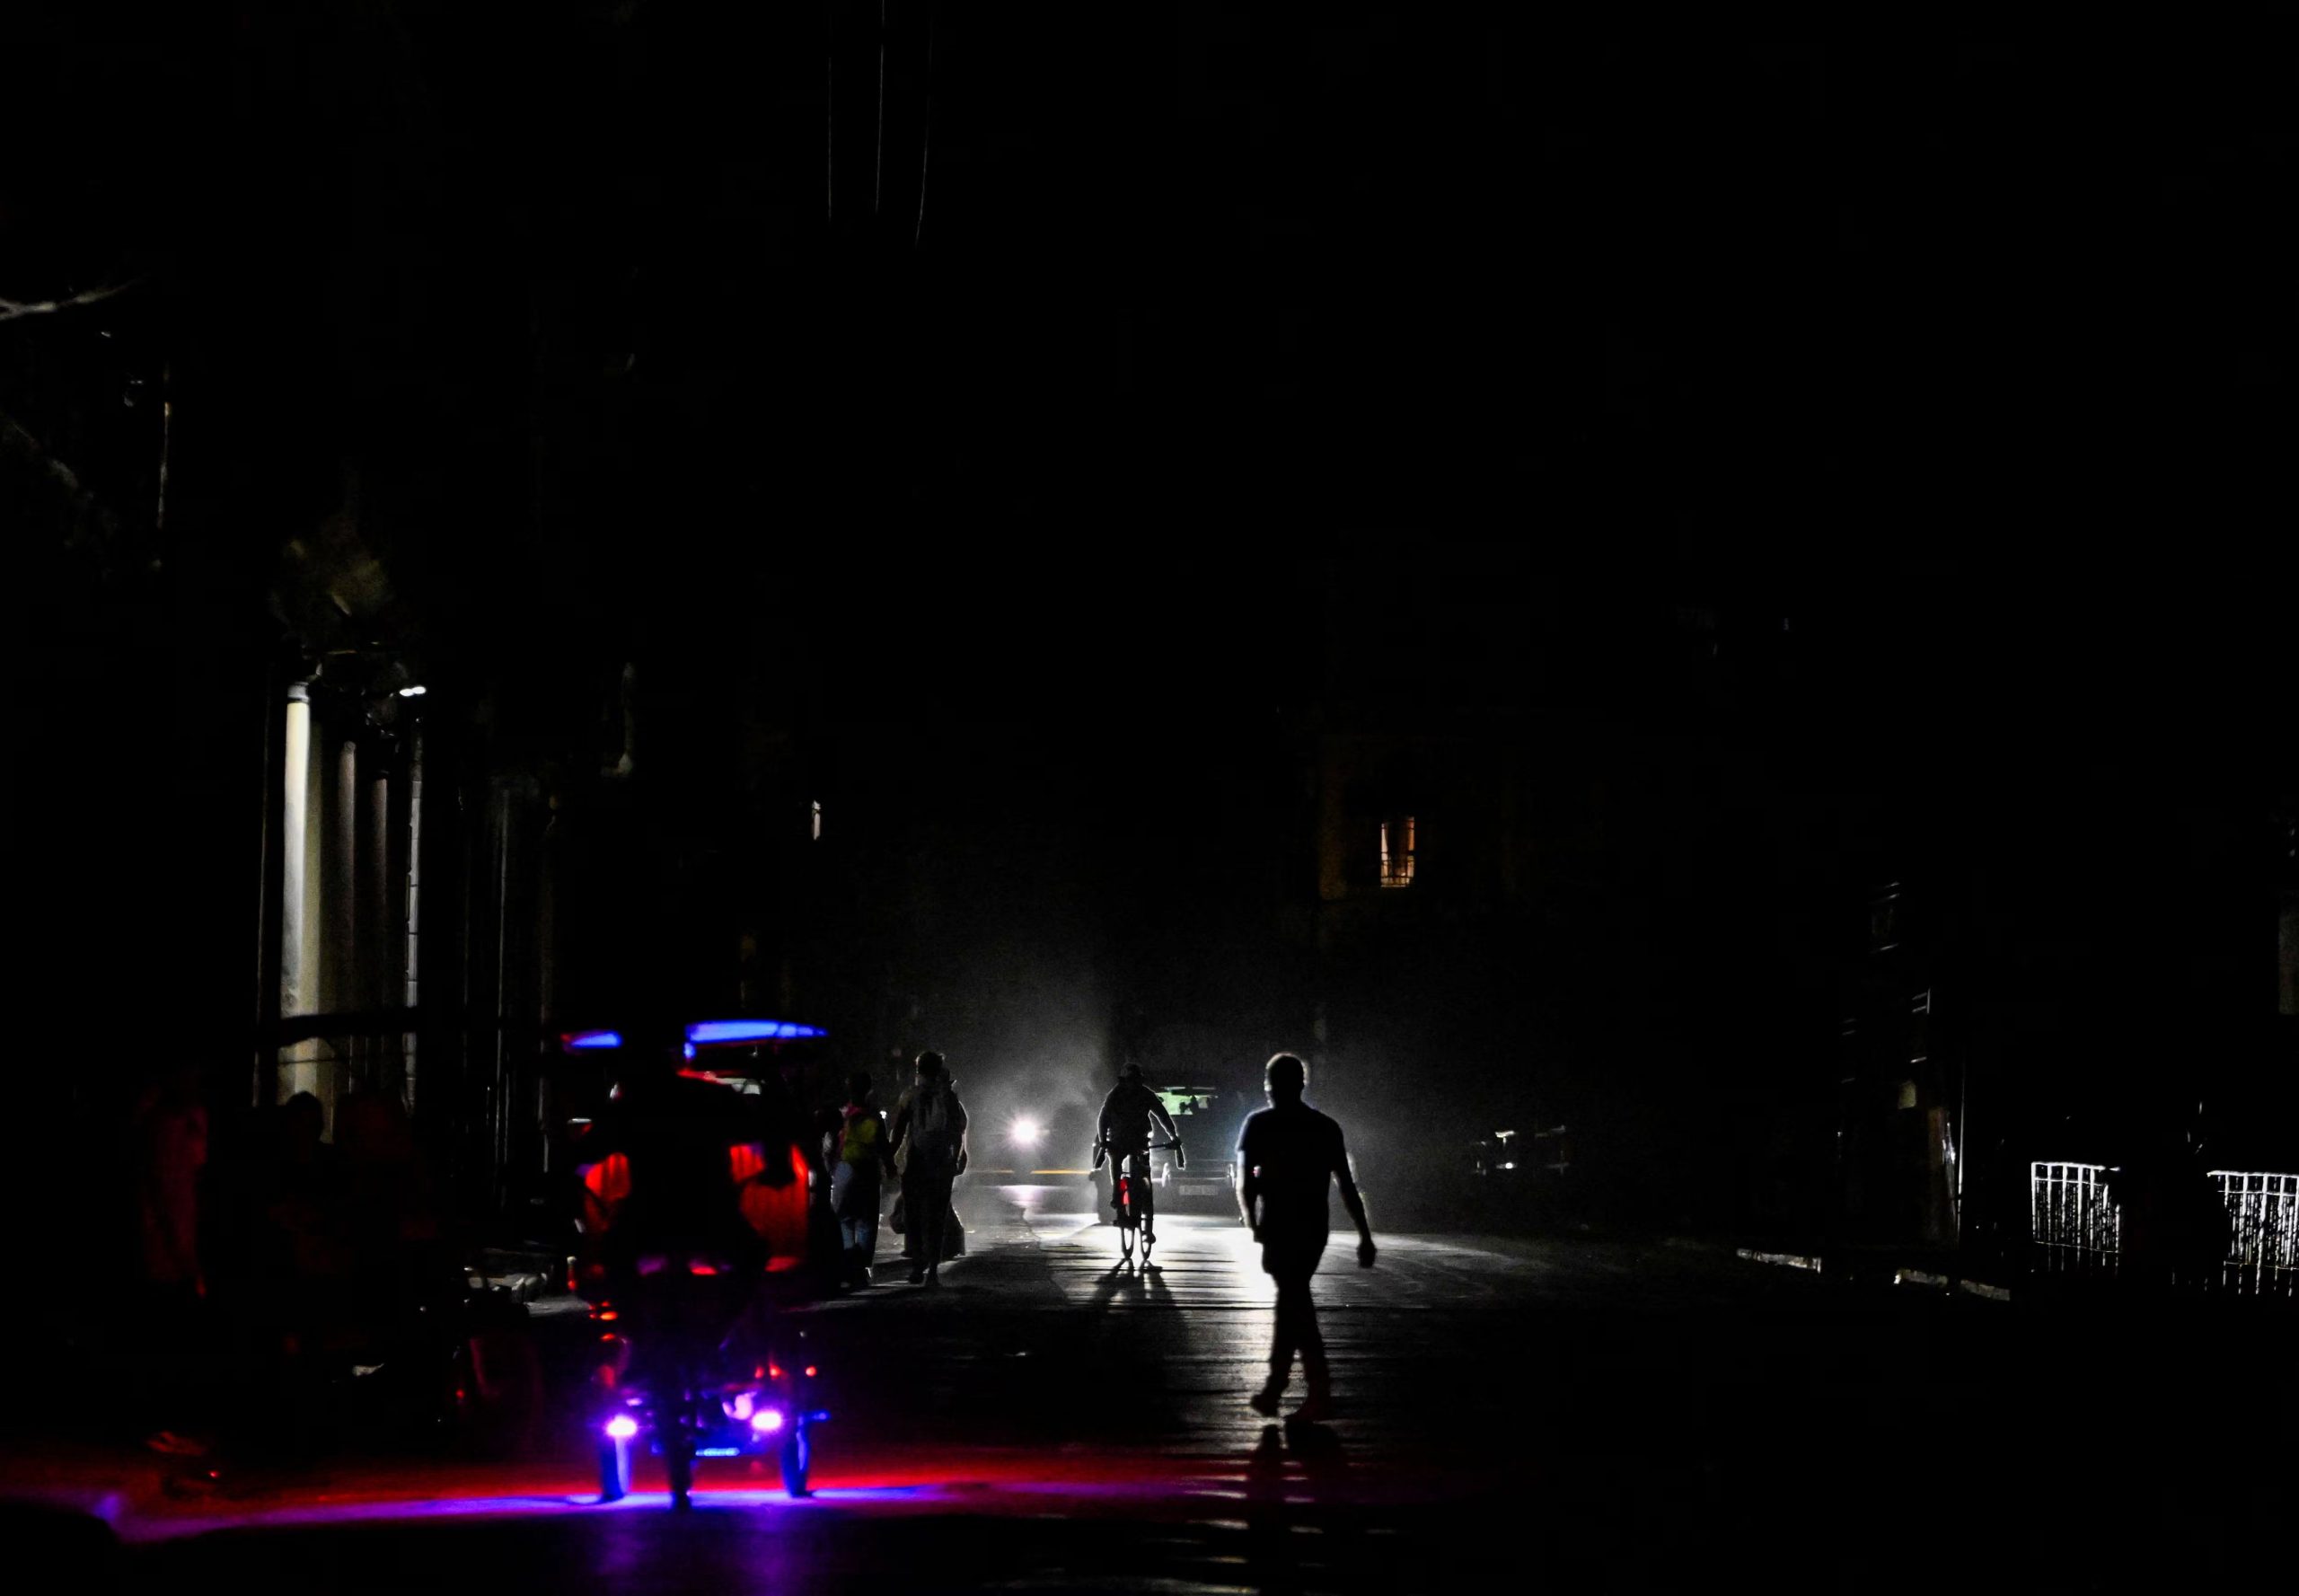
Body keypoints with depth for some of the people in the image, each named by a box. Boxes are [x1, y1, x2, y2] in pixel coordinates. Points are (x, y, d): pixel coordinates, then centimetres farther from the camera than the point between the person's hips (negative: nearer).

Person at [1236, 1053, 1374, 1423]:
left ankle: (1320, 1390, -15)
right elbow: (1347, 1186, 5)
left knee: (1295, 1303, -6)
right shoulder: (1325, 1127, 8)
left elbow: (1245, 1184, -6)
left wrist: (1253, 1225, 10)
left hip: (1279, 1229, -4)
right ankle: (1273, 1389, 21)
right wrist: (1365, 1236, 5)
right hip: (1313, 1229, 5)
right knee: (1291, 1302, 15)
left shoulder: (1260, 1125, -3)